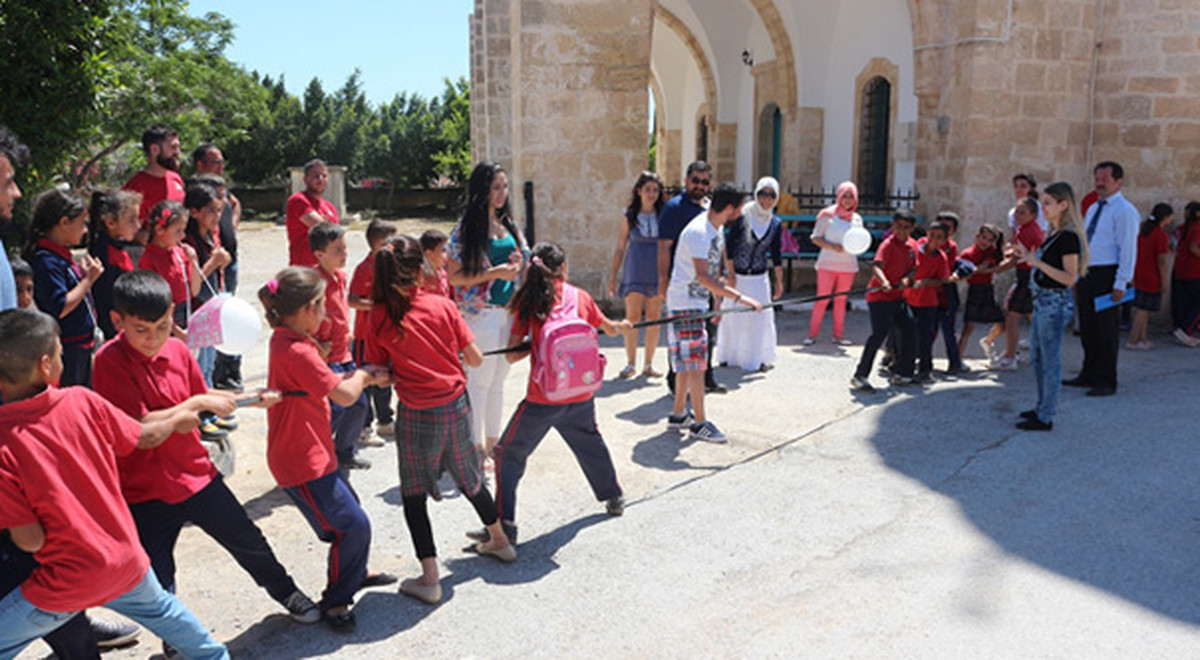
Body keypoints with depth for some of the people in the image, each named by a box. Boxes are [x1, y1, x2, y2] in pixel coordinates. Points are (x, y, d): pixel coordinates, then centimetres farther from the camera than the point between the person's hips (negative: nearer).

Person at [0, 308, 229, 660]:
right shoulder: (82, 401, -13)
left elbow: (30, 540, -17)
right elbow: (145, 437, 4)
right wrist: (178, 421, 24)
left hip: (67, 584, -4)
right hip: (127, 558, 5)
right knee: (161, 609, 32)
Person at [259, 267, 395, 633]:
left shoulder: (286, 340, 7)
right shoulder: (296, 351, -25)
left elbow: (330, 382, 14)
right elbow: (345, 395, -23)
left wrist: (365, 377, 4)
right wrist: (362, 375, -3)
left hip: (312, 453, 11)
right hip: (303, 462, -11)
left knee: (349, 511, 24)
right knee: (352, 525, -5)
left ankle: (355, 574, 45)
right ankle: (335, 601, 11)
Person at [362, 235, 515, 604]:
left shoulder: (379, 316, -9)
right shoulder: (443, 306, -5)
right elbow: (475, 358, -2)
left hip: (416, 415, -3)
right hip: (456, 407, 3)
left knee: (414, 495, 11)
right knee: (469, 479, 23)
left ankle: (429, 579, 9)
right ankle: (500, 541, 42)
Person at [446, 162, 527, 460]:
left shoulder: (508, 224, 10)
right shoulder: (466, 229, -10)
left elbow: (522, 259, 21)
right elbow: (455, 277, -13)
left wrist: (528, 265, -1)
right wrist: (494, 273, -21)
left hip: (508, 310, 7)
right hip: (480, 312, -6)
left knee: (498, 381, 14)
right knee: (479, 381, 1)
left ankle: (493, 442, 26)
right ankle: (476, 447, 13)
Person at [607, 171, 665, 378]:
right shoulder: (629, 216, 2)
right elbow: (620, 248, 6)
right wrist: (612, 277, 4)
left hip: (657, 273, 1)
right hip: (635, 273, -1)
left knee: (654, 318, 4)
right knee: (632, 317, -5)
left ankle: (649, 365, 13)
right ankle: (630, 364, 4)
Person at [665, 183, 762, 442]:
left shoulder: (717, 229, 9)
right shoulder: (698, 232, -23)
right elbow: (702, 276, -33)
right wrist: (740, 298, -36)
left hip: (697, 302, 10)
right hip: (684, 303, -10)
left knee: (687, 362, 15)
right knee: (695, 362, -7)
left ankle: (678, 414, 24)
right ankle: (699, 424, -2)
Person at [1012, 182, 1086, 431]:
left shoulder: (1069, 237, -17)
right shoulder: (1054, 234, 12)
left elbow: (1069, 278, -22)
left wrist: (1037, 262, -28)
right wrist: (1027, 256, 8)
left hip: (1056, 302, -10)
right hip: (1042, 300, 10)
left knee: (1050, 360, -2)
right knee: (1038, 357, 18)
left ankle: (1045, 418, 5)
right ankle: (1042, 407, 31)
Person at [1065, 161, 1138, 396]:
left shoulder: (1124, 211, -9)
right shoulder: (1093, 209, 17)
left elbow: (1128, 249, -14)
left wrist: (1121, 283, -19)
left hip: (1107, 275, -8)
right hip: (1086, 273, 8)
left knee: (1106, 330, -2)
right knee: (1087, 328, 13)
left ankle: (1106, 382, 6)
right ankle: (1089, 375, 24)